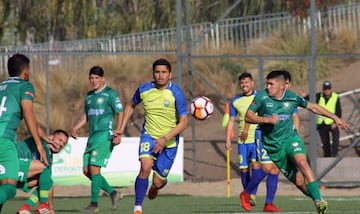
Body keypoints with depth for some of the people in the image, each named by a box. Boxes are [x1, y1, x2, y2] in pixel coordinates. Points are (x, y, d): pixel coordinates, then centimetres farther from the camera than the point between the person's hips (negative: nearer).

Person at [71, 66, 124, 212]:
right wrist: (76, 128, 6)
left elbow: (120, 113, -6)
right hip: (92, 137, 8)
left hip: (105, 135, -8)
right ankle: (112, 193, 15)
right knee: (87, 171, 3)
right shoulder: (89, 96, 18)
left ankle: (94, 203, -8)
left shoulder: (110, 94, -4)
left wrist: (118, 134, -16)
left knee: (94, 167, -14)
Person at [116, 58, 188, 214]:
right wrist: (122, 128, 10)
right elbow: (131, 105, 16)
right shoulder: (144, 89, -5)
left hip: (169, 142, -1)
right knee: (145, 167, -28)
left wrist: (165, 139, -23)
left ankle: (157, 185, 44)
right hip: (149, 136, 1)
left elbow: (183, 122, -13)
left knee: (158, 182, 2)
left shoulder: (177, 94, -15)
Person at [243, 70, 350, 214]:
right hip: (271, 145, 0)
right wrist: (267, 119, -23)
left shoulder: (292, 97, -1)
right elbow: (248, 116, -7)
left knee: (302, 162, -29)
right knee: (299, 181, -3)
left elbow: (313, 107, 13)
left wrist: (335, 118, 15)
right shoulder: (261, 97, -7)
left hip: (290, 139, 0)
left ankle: (318, 200, -29)